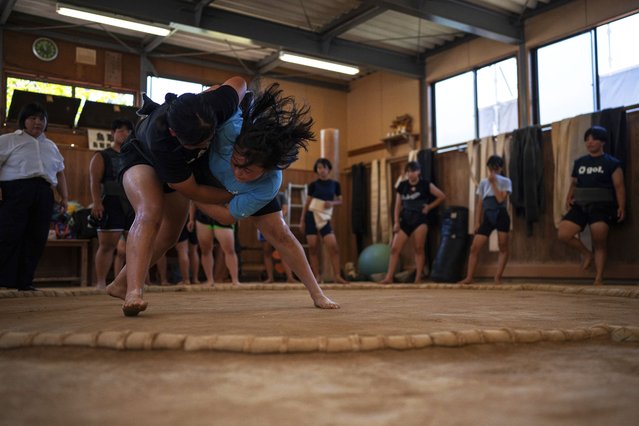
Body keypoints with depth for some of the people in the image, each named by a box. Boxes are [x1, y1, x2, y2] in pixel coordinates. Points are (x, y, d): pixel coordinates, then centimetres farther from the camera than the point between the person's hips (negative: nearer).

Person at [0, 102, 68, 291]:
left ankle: (24, 281, 3)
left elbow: (60, 173, 26)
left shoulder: (51, 146, 27)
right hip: (15, 190, -5)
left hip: (44, 194, 5)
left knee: (36, 238, -1)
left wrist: (64, 196, 16)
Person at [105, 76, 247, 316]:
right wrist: (235, 196, -25)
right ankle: (133, 292, -40)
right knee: (150, 213, -36)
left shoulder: (216, 104, -37)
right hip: (142, 157, -6)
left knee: (169, 235, 8)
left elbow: (238, 82, -11)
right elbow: (192, 191, -33)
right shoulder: (159, 138, -46)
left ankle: (120, 284, 25)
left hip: (180, 166, 6)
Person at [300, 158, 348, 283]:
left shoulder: (335, 184, 6)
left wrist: (332, 203, -9)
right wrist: (302, 220, 3)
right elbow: (307, 202, 5)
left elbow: (340, 200, 14)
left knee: (333, 247, -11)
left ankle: (337, 276, -7)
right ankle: (316, 276, 4)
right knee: (313, 247, -3)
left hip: (325, 218, 1)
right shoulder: (313, 185, 2)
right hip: (311, 216, -1)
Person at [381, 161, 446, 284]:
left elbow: (442, 196, 2)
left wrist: (429, 207, -2)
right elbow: (398, 206, 8)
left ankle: (418, 278, 3)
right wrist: (396, 222, 0)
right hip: (405, 219, 3)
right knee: (395, 248, -4)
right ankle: (389, 277, 0)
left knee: (419, 248, -6)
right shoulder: (402, 185, 6)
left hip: (420, 218, -3)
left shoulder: (425, 184, -2)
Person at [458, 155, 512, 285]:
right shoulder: (483, 182, 12)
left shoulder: (506, 181, 1)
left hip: (501, 216, -3)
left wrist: (493, 182, -12)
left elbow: (501, 199, -15)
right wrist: (477, 222, 6)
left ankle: (498, 278, 5)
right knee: (474, 248, -3)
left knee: (503, 248, -2)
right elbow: (480, 204, 12)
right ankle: (469, 277, 3)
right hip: (488, 218, 3)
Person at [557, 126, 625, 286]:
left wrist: (621, 207, -13)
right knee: (562, 234, -11)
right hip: (580, 206, 5)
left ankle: (599, 280, 0)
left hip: (601, 207, -4)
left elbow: (619, 186, -2)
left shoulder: (611, 163, 2)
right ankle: (586, 253, 14)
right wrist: (569, 198, 6)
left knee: (599, 243, -9)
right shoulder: (579, 162, 16)